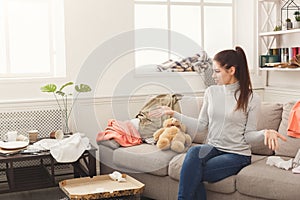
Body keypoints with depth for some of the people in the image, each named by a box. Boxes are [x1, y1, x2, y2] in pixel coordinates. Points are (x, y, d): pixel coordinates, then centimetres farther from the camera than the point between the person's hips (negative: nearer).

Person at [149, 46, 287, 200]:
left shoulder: (251, 98, -5)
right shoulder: (211, 92, 6)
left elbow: (248, 135, -2)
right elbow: (201, 125, 9)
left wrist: (265, 133, -22)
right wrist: (173, 114, 6)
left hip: (237, 154, -4)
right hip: (212, 147, 4)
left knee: (191, 174, -28)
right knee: (194, 151, -33)